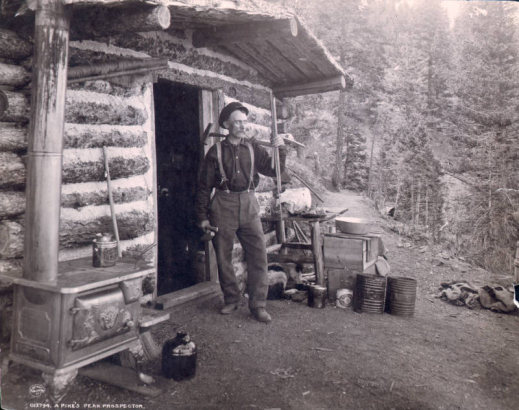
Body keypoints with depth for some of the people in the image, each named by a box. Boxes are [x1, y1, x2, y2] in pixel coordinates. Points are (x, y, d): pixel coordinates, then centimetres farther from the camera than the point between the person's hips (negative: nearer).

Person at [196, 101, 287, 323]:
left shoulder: (253, 148, 10)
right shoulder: (216, 151, 3)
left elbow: (274, 171, 11)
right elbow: (204, 186, 4)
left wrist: (281, 150, -4)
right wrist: (202, 216, 1)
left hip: (248, 204, 2)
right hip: (223, 205, -1)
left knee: (258, 253, -6)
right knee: (223, 256, 5)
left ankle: (258, 305, 2)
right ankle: (231, 299, 23)